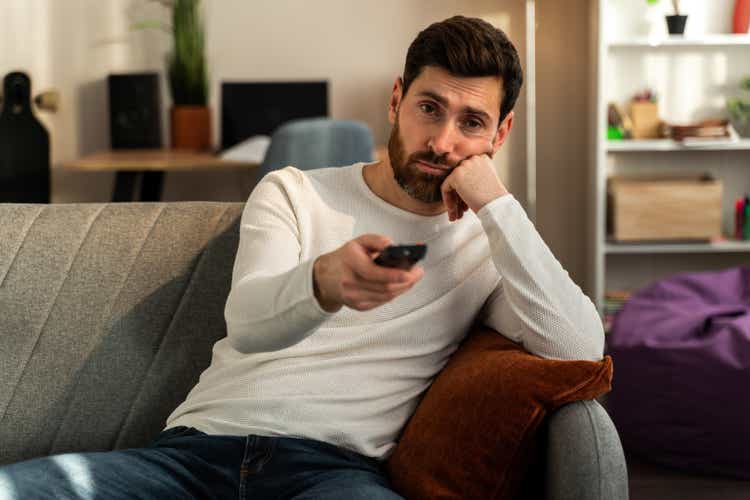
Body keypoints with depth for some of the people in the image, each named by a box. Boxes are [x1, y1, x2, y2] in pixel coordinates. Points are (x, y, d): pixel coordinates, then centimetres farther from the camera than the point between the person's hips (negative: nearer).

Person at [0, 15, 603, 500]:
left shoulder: (489, 240, 16)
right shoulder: (293, 192, 15)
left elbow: (579, 350, -3)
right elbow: (248, 323, -6)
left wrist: (496, 202, -4)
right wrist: (324, 283, -31)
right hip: (201, 442, 1)